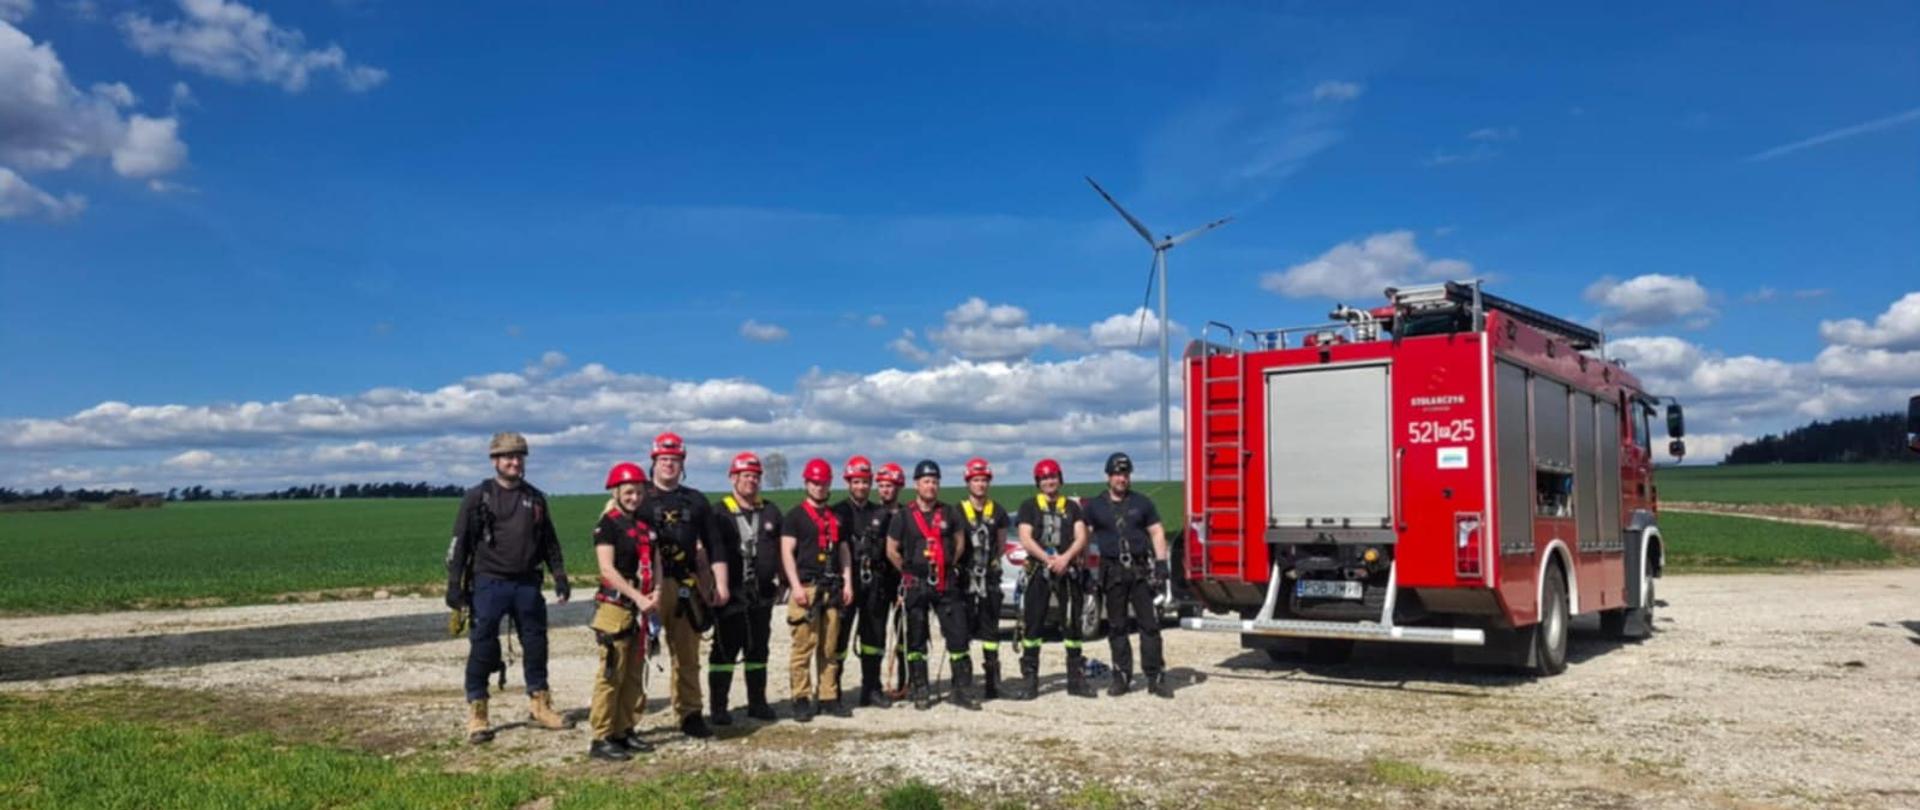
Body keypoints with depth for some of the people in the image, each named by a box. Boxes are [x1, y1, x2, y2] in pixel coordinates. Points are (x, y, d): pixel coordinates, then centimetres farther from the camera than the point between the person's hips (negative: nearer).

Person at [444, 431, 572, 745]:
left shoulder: (535, 498, 11)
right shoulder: (478, 497, -1)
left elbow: (549, 541, 17)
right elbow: (459, 542, -2)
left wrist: (559, 577, 9)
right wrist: (454, 584, -8)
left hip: (528, 584, 4)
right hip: (489, 584, -4)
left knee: (536, 644, 9)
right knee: (482, 648, -1)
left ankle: (539, 705, 22)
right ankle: (477, 714, 8)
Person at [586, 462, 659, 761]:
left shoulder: (646, 524, 14)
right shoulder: (608, 524, -8)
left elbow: (654, 561, 17)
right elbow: (607, 569, -16)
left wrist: (655, 591, -2)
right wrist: (638, 597, -21)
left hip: (640, 608, 8)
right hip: (615, 607, -8)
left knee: (635, 674, 11)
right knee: (611, 674, -7)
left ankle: (624, 730, 20)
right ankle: (601, 739, -2)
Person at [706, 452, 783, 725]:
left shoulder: (771, 511, 12)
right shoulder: (720, 513, -4)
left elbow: (779, 550, 16)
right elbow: (717, 552, -15)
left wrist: (779, 580, 12)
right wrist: (721, 586, -25)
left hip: (762, 594, 5)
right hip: (732, 595, -5)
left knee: (758, 649, 12)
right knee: (725, 649, -2)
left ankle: (757, 703, 22)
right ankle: (719, 707, 4)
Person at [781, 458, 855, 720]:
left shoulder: (836, 517, 19)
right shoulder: (795, 515, 2)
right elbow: (787, 552, -4)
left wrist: (847, 583, 8)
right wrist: (796, 586, -13)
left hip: (832, 588, 5)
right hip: (806, 587, -5)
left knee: (830, 647, 6)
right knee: (804, 645, -8)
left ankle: (828, 696, 12)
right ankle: (801, 699, -2)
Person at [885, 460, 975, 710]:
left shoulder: (948, 513, 7)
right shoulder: (903, 516, -1)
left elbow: (960, 543, 17)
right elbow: (892, 550, 4)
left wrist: (947, 565, 11)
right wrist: (909, 572, 7)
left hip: (946, 583, 2)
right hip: (916, 585, -2)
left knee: (958, 634, -1)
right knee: (916, 639, 4)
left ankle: (962, 690, 5)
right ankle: (919, 692, 12)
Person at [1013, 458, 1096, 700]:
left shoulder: (1072, 507, 14)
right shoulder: (1029, 507, 9)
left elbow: (1081, 538, 2)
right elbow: (1025, 539, -2)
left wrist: (1065, 558, -16)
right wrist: (1048, 559, -16)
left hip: (1068, 569, 2)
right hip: (1039, 571, -1)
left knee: (1072, 624, 4)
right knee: (1032, 624, -5)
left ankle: (1076, 679, 11)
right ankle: (1029, 680, -2)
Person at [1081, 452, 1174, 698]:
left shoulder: (1142, 503, 8)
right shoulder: (1094, 506, 7)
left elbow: (1156, 533, 8)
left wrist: (1161, 565, -2)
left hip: (1141, 570, 0)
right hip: (1112, 572, 0)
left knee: (1149, 623, -3)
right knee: (1117, 627, 5)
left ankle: (1156, 677, 1)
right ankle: (1122, 676, 12)